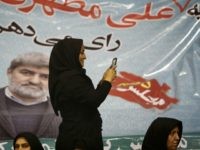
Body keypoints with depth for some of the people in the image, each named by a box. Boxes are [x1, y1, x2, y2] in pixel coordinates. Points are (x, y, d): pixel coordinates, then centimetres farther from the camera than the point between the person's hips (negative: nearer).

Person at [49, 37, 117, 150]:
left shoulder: (64, 76, 13)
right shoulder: (71, 78, -17)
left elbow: (88, 98, 19)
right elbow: (93, 101, -23)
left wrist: (103, 81, 13)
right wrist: (107, 81, -8)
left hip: (75, 135, 10)